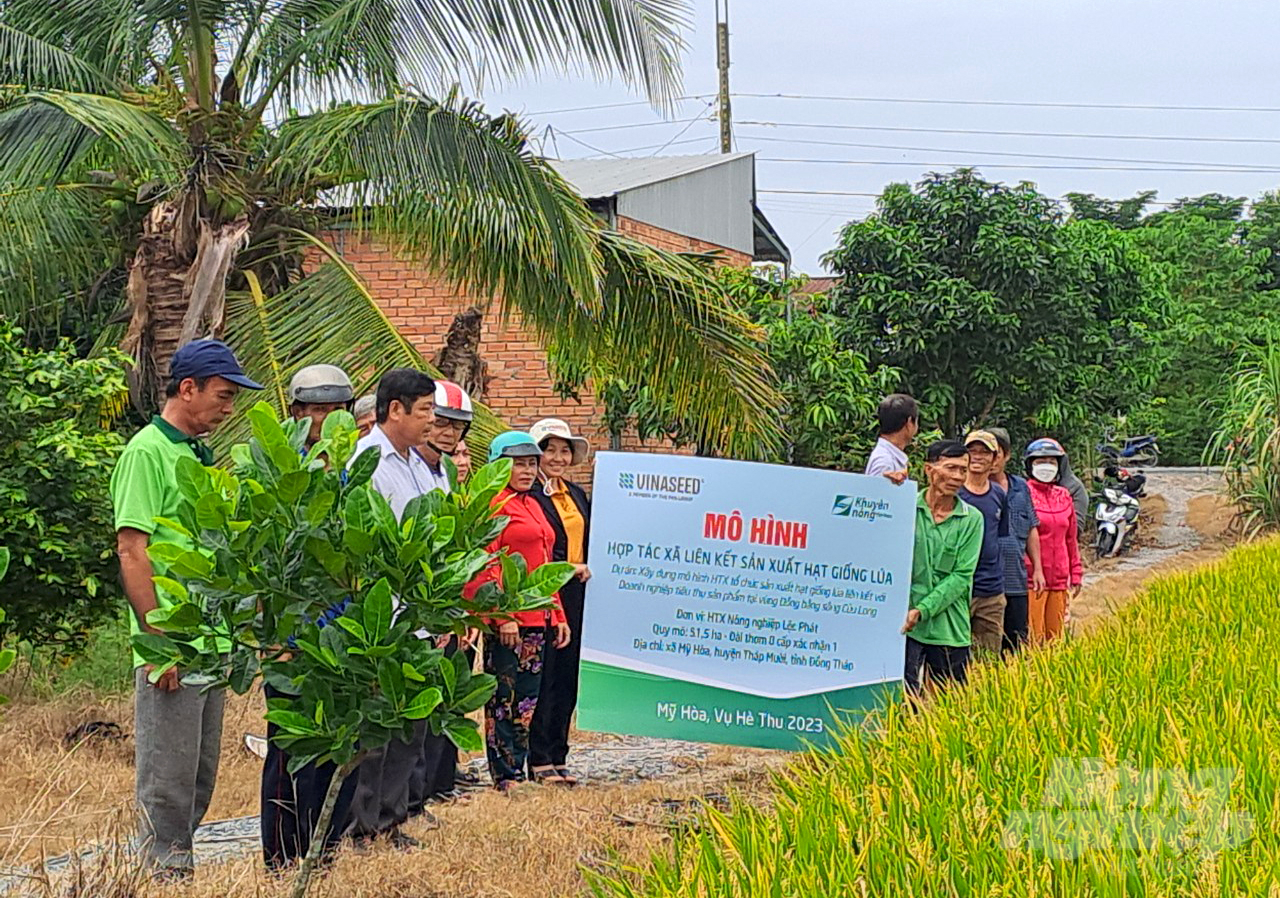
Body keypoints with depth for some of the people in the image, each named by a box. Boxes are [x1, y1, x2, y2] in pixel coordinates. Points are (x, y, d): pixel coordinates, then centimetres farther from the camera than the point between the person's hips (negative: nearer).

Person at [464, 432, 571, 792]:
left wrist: (558, 615, 19)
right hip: (506, 622, -8)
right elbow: (484, 567, -13)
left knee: (527, 700, 10)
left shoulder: (532, 506, 20)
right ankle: (505, 776, 3)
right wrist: (502, 616, -18)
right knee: (505, 700, -2)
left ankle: (517, 770, 16)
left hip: (537, 619, 9)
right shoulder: (494, 505, -7)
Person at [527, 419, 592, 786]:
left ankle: (557, 758, 16)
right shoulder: (529, 495, -8)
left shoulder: (577, 495, 17)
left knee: (568, 679, 9)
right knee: (544, 679, -3)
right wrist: (568, 569, -15)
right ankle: (540, 762, 4)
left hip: (576, 595, 7)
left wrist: (589, 569, 6)